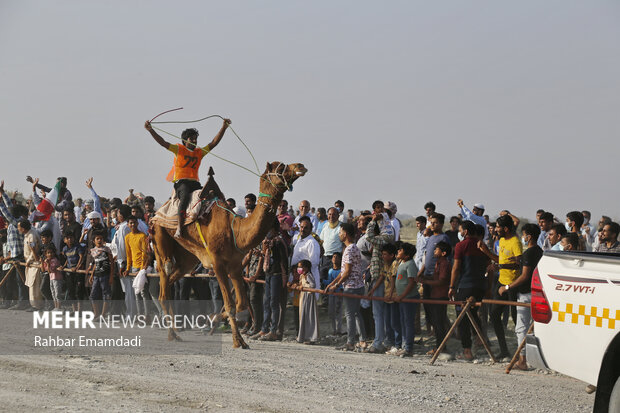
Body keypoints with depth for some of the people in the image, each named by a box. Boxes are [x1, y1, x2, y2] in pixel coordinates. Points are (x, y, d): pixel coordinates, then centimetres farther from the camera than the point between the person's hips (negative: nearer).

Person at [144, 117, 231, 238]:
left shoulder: (200, 152, 23)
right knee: (185, 197, -35)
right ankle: (179, 227, -36)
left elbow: (214, 142, 19)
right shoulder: (179, 149, 11)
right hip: (181, 182, -5)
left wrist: (224, 128, 10)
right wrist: (151, 130, -11)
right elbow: (163, 143, 2)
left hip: (195, 183, 5)